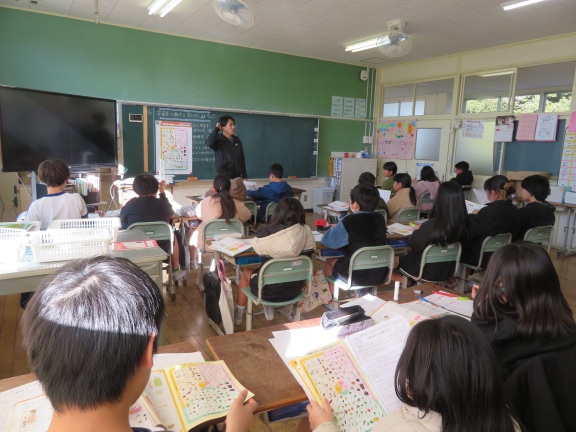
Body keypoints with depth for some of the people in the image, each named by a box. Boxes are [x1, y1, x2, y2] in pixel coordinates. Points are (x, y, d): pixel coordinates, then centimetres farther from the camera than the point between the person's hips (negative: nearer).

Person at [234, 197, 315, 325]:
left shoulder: (268, 233, -21)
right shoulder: (307, 231, -13)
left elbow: (256, 245, 1)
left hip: (269, 290, -3)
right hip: (295, 289, 4)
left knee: (246, 273, 28)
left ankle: (238, 315, 41)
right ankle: (269, 310, 39)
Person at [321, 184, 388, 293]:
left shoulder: (349, 221, -19)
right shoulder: (380, 219, -3)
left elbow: (326, 241, -9)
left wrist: (336, 228, 10)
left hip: (356, 277, -5)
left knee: (329, 262, 23)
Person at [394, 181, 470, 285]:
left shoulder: (432, 224, -31)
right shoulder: (464, 224, -17)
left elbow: (414, 244, -16)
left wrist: (416, 232, 5)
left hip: (427, 272, -5)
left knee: (395, 259, 18)